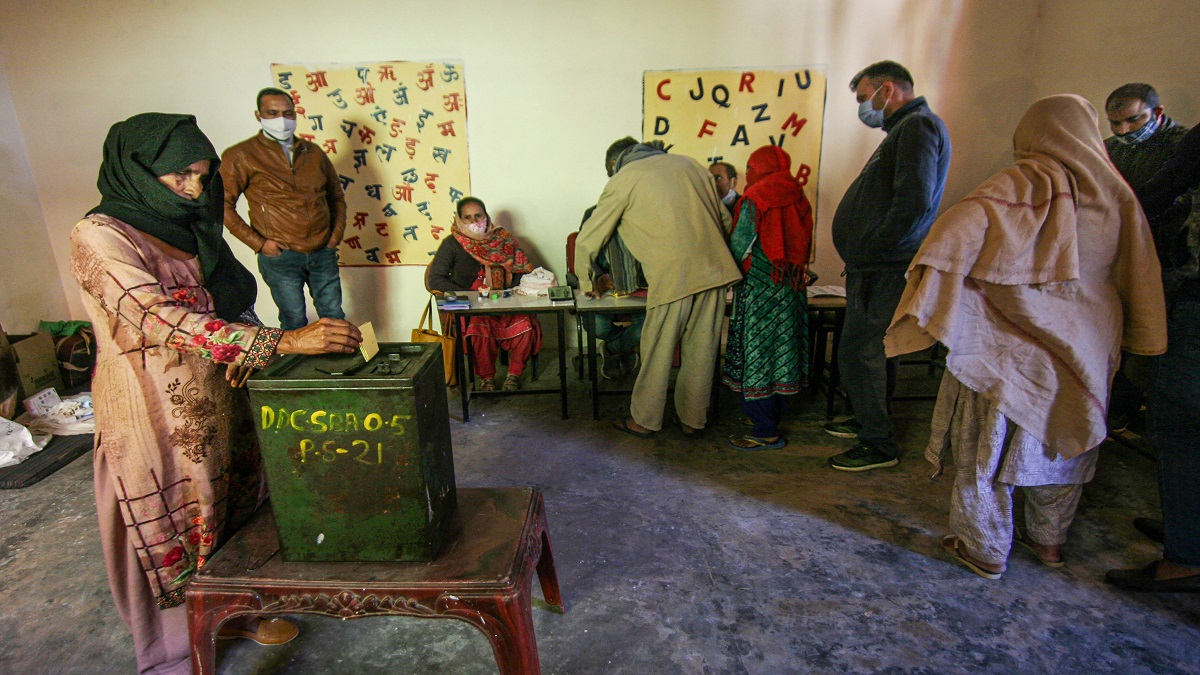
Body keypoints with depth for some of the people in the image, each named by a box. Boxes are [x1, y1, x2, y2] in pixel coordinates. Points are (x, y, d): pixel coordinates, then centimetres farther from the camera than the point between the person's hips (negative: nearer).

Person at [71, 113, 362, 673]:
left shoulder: (193, 228, 6)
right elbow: (159, 317, -30)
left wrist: (248, 346, -12)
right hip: (154, 412, -7)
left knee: (233, 510, 19)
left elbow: (235, 301, 11)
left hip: (217, 403, 7)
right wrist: (280, 342, -38)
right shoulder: (101, 237, -16)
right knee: (170, 528, 9)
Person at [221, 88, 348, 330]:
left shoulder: (313, 152, 11)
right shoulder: (241, 156, -3)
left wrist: (335, 236, 8)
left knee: (334, 317, 10)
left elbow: (336, 196, 19)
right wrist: (258, 243, -11)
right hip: (280, 256, -3)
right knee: (295, 324, 4)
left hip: (323, 253, 4)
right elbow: (224, 204, -7)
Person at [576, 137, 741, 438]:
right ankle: (693, 419, 27)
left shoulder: (622, 181, 7)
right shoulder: (688, 163, 19)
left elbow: (587, 240, 10)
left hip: (671, 277, -5)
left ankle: (645, 420, 22)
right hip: (715, 270, 5)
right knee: (701, 351, 14)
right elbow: (725, 219, 19)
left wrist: (587, 283, 24)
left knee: (657, 354, 9)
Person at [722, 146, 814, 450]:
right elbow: (803, 247, 12)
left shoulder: (755, 199, -10)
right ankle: (774, 416, 27)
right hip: (791, 291, 7)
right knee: (779, 353, 15)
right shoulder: (798, 199, 9)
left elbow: (738, 248, -8)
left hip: (758, 290, -7)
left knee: (754, 356, -1)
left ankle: (765, 432, 2)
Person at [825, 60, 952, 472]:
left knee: (860, 352, -7)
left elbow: (914, 202, -24)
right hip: (879, 267, 11)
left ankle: (878, 445, 3)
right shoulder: (906, 128, 22)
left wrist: (871, 250, -18)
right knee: (874, 349, 19)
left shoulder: (918, 126, -11)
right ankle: (869, 422, 34)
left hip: (883, 269, -11)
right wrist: (863, 253, 14)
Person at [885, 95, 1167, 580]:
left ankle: (986, 550, 17)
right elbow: (1141, 276, 12)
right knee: (1061, 440, 20)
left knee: (990, 442, 6)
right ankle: (1049, 540, 36)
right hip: (1085, 349, 6)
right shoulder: (1117, 192, 5)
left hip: (1012, 346, -6)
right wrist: (1132, 338, 23)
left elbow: (961, 227, -29)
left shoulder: (1024, 183, -13)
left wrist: (930, 292, -25)